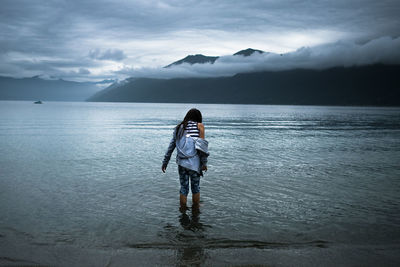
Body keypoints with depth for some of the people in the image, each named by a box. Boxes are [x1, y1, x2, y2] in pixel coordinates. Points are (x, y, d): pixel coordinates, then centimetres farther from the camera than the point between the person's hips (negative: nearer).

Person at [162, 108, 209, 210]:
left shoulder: (179, 127, 15)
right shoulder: (200, 126, 5)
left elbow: (171, 145, 12)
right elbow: (201, 144, -6)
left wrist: (165, 162, 15)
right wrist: (204, 162, -5)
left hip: (181, 162, 3)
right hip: (194, 162, -3)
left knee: (183, 188, 11)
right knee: (195, 187, 11)